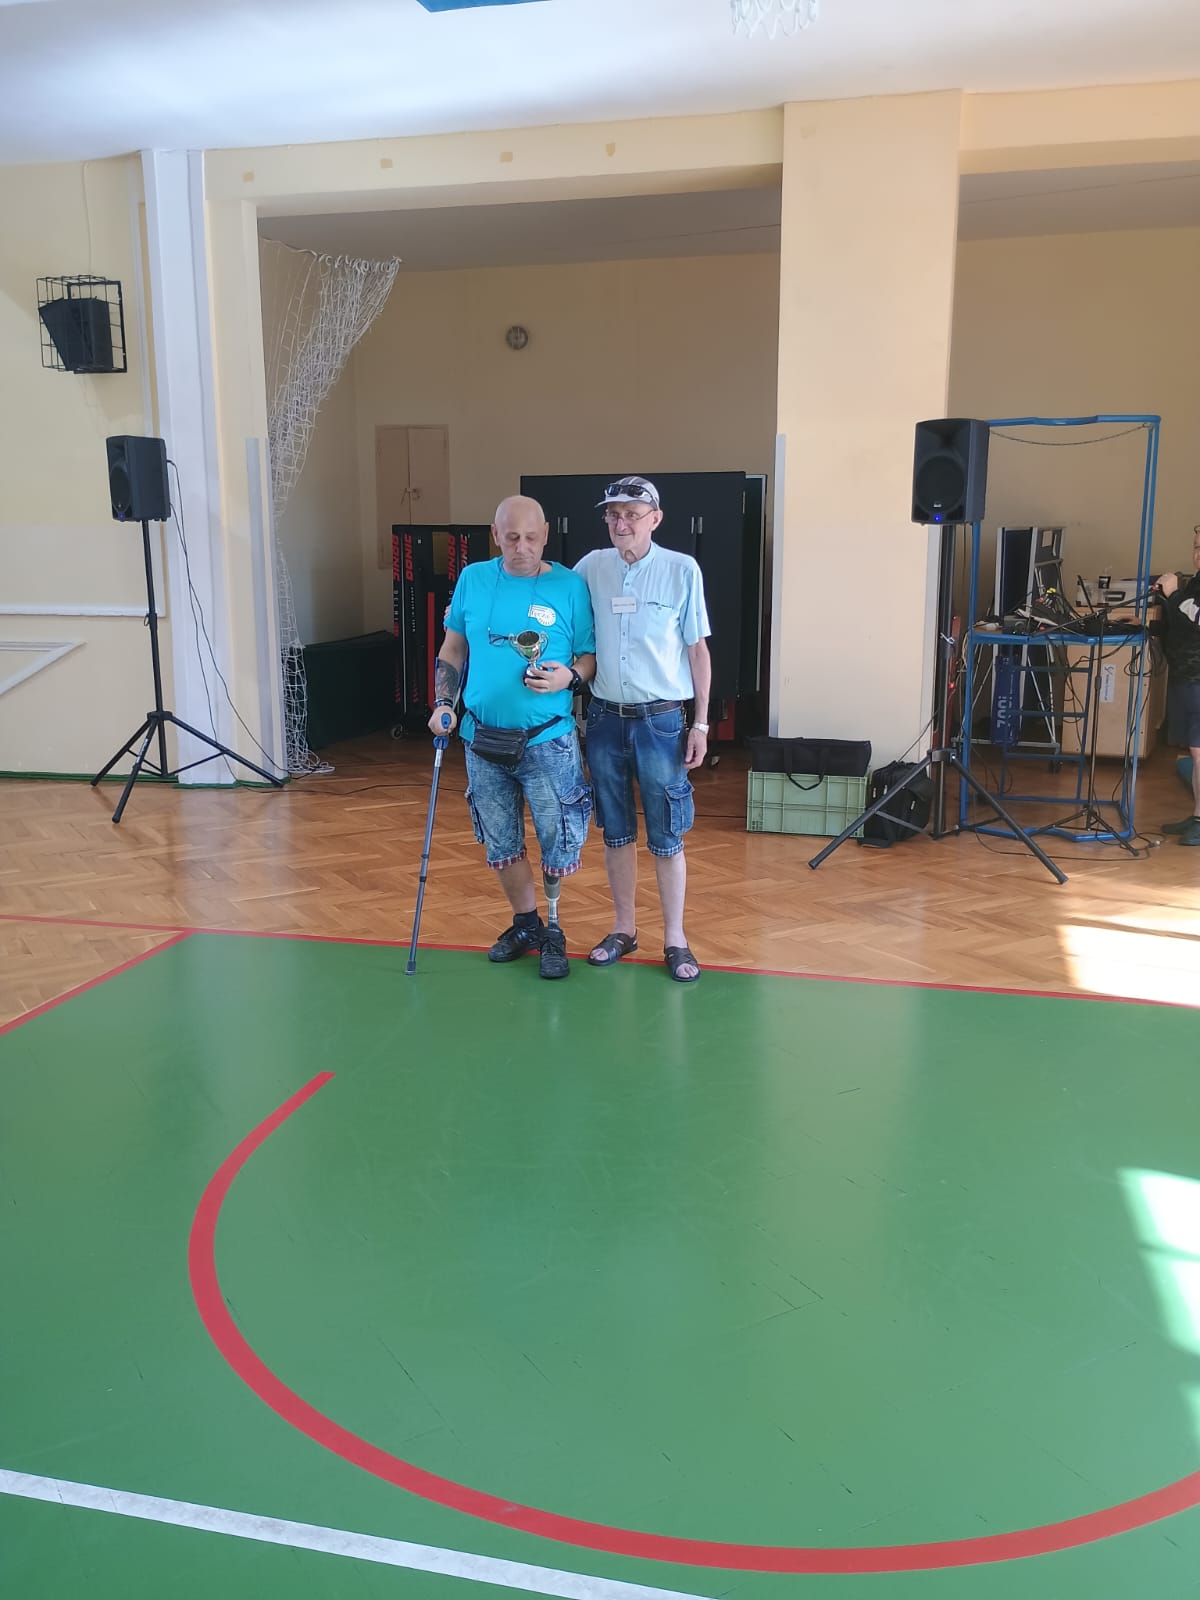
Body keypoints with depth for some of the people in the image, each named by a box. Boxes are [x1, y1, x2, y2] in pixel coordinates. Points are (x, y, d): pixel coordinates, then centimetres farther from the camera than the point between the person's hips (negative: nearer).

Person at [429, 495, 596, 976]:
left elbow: (591, 656, -1)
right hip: (483, 738, 3)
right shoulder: (473, 580, 3)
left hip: (548, 741, -3)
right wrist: (443, 705, 0)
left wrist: (570, 677, -21)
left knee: (559, 841, 0)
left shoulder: (570, 586, -5)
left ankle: (553, 929, 24)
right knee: (500, 842, 13)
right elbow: (452, 650, 11)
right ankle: (526, 925, 32)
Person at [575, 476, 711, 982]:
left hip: (661, 720, -3)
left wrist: (700, 723, -2)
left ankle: (675, 938, 15)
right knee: (616, 832, 12)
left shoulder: (682, 570, -5)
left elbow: (697, 649, -1)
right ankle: (623, 928, 26)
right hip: (605, 718, 3)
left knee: (665, 838, 2)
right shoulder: (591, 567, 2)